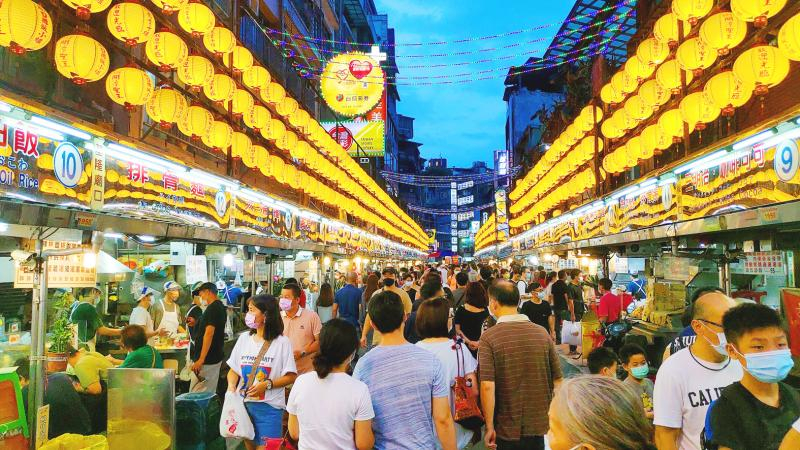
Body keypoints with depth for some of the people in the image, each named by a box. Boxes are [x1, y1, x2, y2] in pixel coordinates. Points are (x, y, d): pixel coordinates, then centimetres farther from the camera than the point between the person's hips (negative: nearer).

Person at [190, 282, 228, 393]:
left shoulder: (212, 308, -17)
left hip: (207, 359, -10)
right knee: (210, 393, 14)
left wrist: (201, 360, -23)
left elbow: (209, 333, -23)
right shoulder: (221, 307, 13)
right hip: (216, 357, 10)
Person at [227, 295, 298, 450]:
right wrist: (231, 386, -8)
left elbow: (291, 377, -8)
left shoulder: (282, 342, -8)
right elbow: (233, 370, 10)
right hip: (243, 403, 5)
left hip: (268, 407, -4)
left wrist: (267, 384, -19)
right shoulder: (244, 338, 6)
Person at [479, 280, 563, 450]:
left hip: (507, 430, -3)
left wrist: (489, 427, -9)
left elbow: (487, 387, -20)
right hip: (540, 426, 3)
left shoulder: (489, 337, -15)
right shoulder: (542, 333, -5)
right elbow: (558, 381, 1)